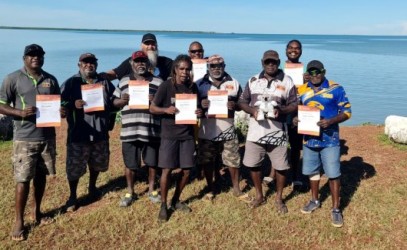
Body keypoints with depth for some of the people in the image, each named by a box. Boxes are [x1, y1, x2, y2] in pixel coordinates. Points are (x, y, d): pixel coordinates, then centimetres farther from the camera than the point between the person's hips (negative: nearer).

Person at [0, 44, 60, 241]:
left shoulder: (51, 80, 9)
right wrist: (20, 112, -21)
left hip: (47, 137, 4)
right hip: (24, 138, -4)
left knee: (41, 176, 13)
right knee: (23, 179, -2)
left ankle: (36, 212, 30)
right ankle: (19, 221, 11)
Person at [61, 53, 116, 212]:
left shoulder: (105, 82, 7)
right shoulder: (70, 83, -2)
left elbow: (113, 103, 12)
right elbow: (61, 103, -7)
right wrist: (73, 104, -26)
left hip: (100, 133, 4)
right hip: (78, 133, -3)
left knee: (97, 164, 19)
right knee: (74, 167, 1)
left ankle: (92, 188, 43)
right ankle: (72, 197, 19)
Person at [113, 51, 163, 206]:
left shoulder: (158, 82, 4)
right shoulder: (123, 82, 10)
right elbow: (115, 103, 13)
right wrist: (122, 100, -9)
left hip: (151, 131, -1)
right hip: (129, 131, 1)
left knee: (152, 163, 10)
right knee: (130, 164, 9)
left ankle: (151, 190, 30)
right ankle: (130, 193, 26)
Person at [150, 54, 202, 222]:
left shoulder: (192, 87, 3)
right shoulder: (166, 86, -9)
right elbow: (152, 108, -6)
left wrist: (199, 112, -10)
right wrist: (166, 110, -25)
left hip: (187, 134, 4)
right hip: (169, 135, -4)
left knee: (186, 170, 7)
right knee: (167, 170, -2)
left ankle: (176, 201, 28)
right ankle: (163, 205, 16)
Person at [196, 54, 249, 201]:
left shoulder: (234, 83, 5)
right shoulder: (200, 84, 1)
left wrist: (234, 105, -16)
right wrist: (201, 104, -19)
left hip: (227, 130, 1)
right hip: (207, 131, 0)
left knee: (233, 160, 7)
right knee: (207, 162, 10)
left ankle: (236, 189, 26)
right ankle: (210, 189, 29)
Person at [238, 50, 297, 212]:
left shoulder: (287, 82, -1)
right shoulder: (253, 81, 5)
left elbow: (294, 105, 0)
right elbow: (242, 101, 8)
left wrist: (280, 110, -20)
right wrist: (252, 110, -13)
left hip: (277, 132, -2)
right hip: (255, 131, 2)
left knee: (281, 167, 5)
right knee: (253, 164, 10)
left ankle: (279, 198, 26)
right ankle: (259, 196, 30)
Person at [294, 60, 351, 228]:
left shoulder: (336, 89, -7)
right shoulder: (301, 90, 4)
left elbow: (347, 111, -6)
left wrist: (331, 121, -23)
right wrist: (295, 119, -9)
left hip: (330, 140, -4)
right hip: (309, 138, 4)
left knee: (333, 174, 0)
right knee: (312, 171, 16)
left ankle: (336, 209, 14)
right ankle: (314, 201, 36)